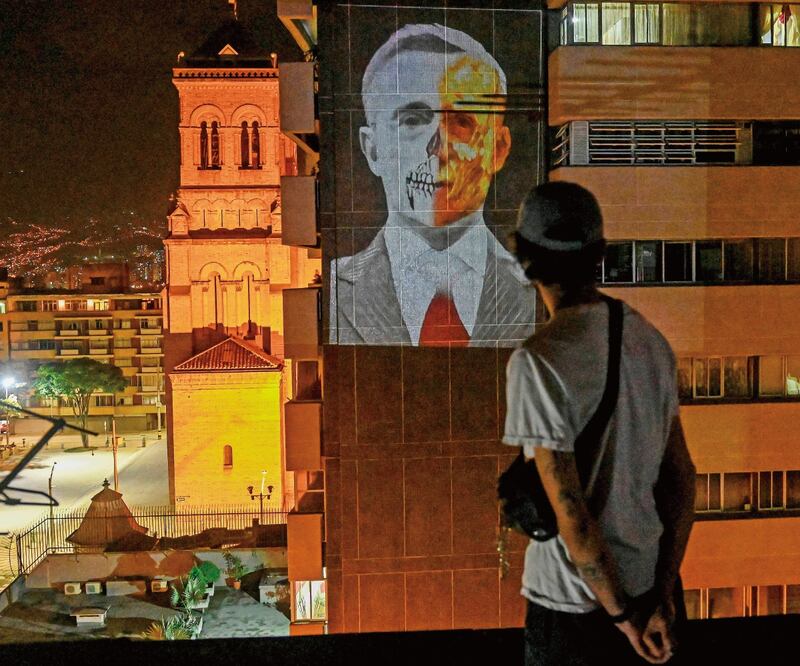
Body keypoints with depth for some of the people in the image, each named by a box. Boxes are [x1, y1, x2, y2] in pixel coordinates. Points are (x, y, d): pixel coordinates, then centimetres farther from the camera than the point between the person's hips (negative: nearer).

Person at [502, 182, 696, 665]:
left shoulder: (537, 362, -24)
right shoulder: (651, 341, -3)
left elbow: (570, 510, -22)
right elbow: (682, 476, 0)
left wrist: (621, 614, -8)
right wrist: (664, 597, 3)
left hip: (577, 602, -6)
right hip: (654, 582, 6)